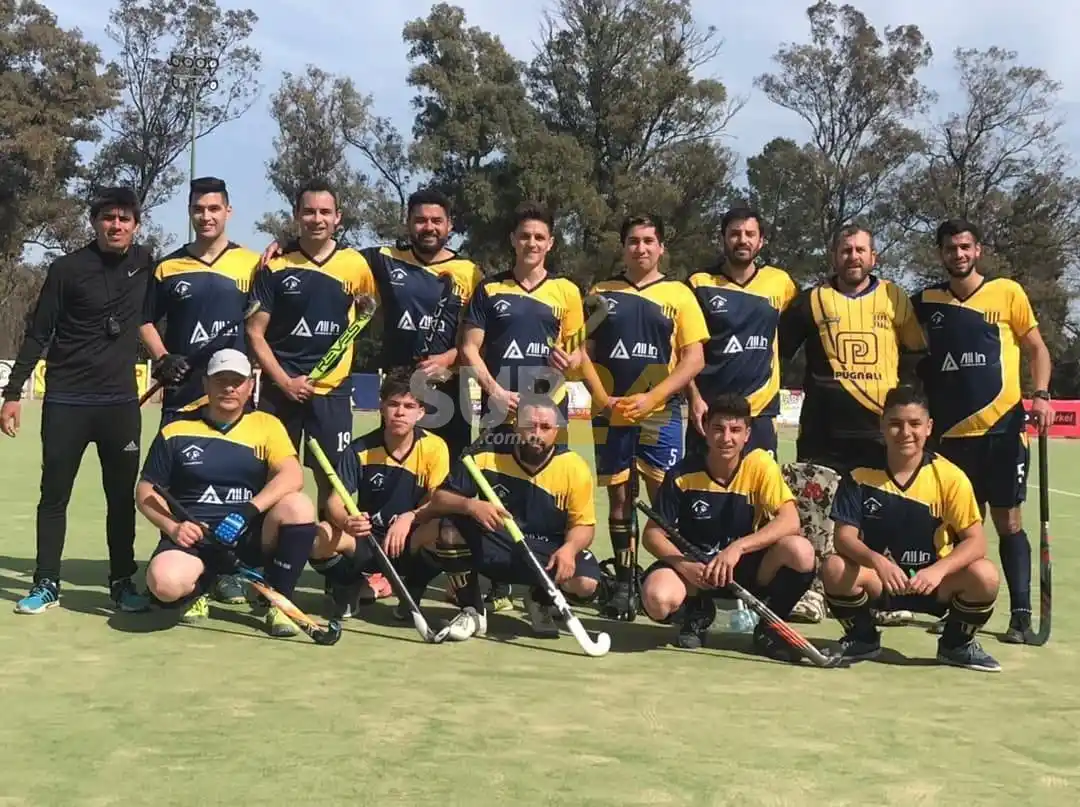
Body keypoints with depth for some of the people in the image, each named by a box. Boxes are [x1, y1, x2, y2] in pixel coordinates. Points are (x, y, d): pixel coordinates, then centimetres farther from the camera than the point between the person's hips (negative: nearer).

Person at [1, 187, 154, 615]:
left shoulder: (146, 263, 2)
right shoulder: (67, 268, -5)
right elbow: (38, 334, -3)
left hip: (121, 401, 2)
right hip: (66, 401, -2)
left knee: (122, 496, 5)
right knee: (54, 495, 4)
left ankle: (123, 582, 15)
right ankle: (46, 583, 13)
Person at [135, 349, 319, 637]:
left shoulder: (267, 425, 4)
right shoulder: (176, 431, 5)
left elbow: (292, 476, -12)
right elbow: (146, 491, 9)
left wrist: (248, 511, -26)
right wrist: (173, 527, -10)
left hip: (250, 533, 1)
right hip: (194, 535, -1)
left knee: (298, 506, -29)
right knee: (165, 582, -33)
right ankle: (197, 591, 9)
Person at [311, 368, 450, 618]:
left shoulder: (434, 447, -7)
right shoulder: (360, 450, -6)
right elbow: (334, 502, -12)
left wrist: (409, 518, -33)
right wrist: (346, 522, -35)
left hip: (410, 544, 0)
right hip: (366, 542, 1)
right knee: (319, 538, -31)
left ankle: (412, 591, -2)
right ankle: (349, 586, 5)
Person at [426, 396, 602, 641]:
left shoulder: (574, 467, -12)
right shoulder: (487, 454, -13)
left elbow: (583, 524, -5)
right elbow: (438, 500, -11)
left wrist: (569, 548, -28)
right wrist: (470, 505, -33)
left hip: (547, 553, 0)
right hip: (493, 548, 0)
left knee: (585, 582, -28)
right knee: (450, 528, -27)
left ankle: (540, 600, 12)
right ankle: (472, 611, -3)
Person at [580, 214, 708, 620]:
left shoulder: (678, 294, 4)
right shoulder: (600, 293, 9)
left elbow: (694, 358, -1)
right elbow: (583, 351, 7)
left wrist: (651, 397, -12)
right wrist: (602, 397, -8)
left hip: (660, 415, -2)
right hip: (610, 416, 2)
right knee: (620, 498, 7)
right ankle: (624, 583, 16)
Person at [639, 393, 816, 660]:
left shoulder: (760, 465, -12)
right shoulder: (682, 475, -12)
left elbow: (790, 521, -22)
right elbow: (652, 534, -8)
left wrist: (737, 548, -33)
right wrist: (684, 565, -26)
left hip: (747, 566, 1)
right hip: (693, 566, 0)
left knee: (801, 551, -30)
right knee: (657, 599, -34)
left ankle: (769, 626, -2)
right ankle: (697, 612, 6)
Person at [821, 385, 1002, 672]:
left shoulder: (950, 477, -10)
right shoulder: (861, 476, -8)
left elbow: (975, 541, -13)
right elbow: (844, 536, -14)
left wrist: (938, 570, -33)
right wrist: (878, 562, -35)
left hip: (934, 583, 0)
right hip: (877, 580, 0)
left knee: (984, 576, -29)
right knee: (834, 568, -30)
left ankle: (956, 644, 4)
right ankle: (863, 639, 2)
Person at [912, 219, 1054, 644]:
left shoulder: (1008, 292, 1)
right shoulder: (926, 302, 6)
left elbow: (1036, 348, 5)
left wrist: (1040, 394, -9)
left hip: (1002, 427, -2)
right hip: (951, 432, 2)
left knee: (1008, 520, 1)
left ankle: (1021, 615, 5)